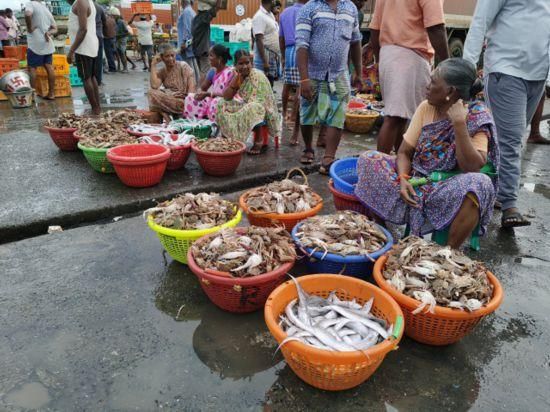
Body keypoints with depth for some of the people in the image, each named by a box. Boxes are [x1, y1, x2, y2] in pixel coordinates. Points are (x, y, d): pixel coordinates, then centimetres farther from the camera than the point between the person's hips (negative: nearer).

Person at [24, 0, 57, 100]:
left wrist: (29, 29, -16)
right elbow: (55, 29, 17)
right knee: (49, 67, 6)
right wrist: (48, 33, -1)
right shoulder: (47, 9, 17)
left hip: (35, 43, -7)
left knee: (32, 68, 0)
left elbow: (28, 14, -29)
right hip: (47, 43, 7)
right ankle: (51, 93, 8)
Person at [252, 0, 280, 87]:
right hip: (265, 56, -9)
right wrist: (264, 62, -24)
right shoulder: (260, 17, -15)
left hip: (273, 56, 9)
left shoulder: (270, 14, 13)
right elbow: (259, 40, -20)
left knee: (270, 84, 13)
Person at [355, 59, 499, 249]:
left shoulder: (476, 117, -9)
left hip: (449, 192, -4)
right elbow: (404, 152, 1)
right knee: (369, 159, -11)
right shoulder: (426, 108, 3)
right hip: (416, 183, 4)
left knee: (479, 184, -36)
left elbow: (472, 167, -22)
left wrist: (459, 123, -25)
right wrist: (402, 179, -18)